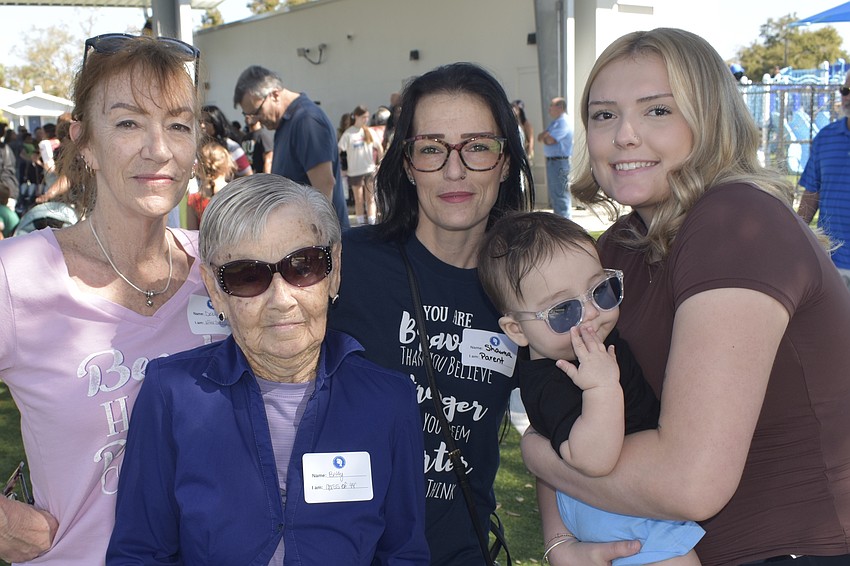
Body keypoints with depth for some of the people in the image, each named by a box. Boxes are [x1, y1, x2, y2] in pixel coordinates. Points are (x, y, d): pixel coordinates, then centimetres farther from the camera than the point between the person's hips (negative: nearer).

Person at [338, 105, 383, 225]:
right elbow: (338, 150, -9)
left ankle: (372, 224, 1)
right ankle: (361, 224, 10)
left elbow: (379, 148, 12)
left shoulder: (370, 131, 5)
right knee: (359, 200, 5)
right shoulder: (348, 133, -6)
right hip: (354, 171, -3)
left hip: (370, 169, 3)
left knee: (370, 199, 1)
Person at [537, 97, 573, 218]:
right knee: (554, 194, 17)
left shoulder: (563, 123, -14)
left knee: (560, 195, -9)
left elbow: (549, 140, -22)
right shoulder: (554, 123, 18)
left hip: (559, 162, -10)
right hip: (551, 161, 10)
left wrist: (544, 137, -1)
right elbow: (540, 137, 14)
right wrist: (546, 135, -7)